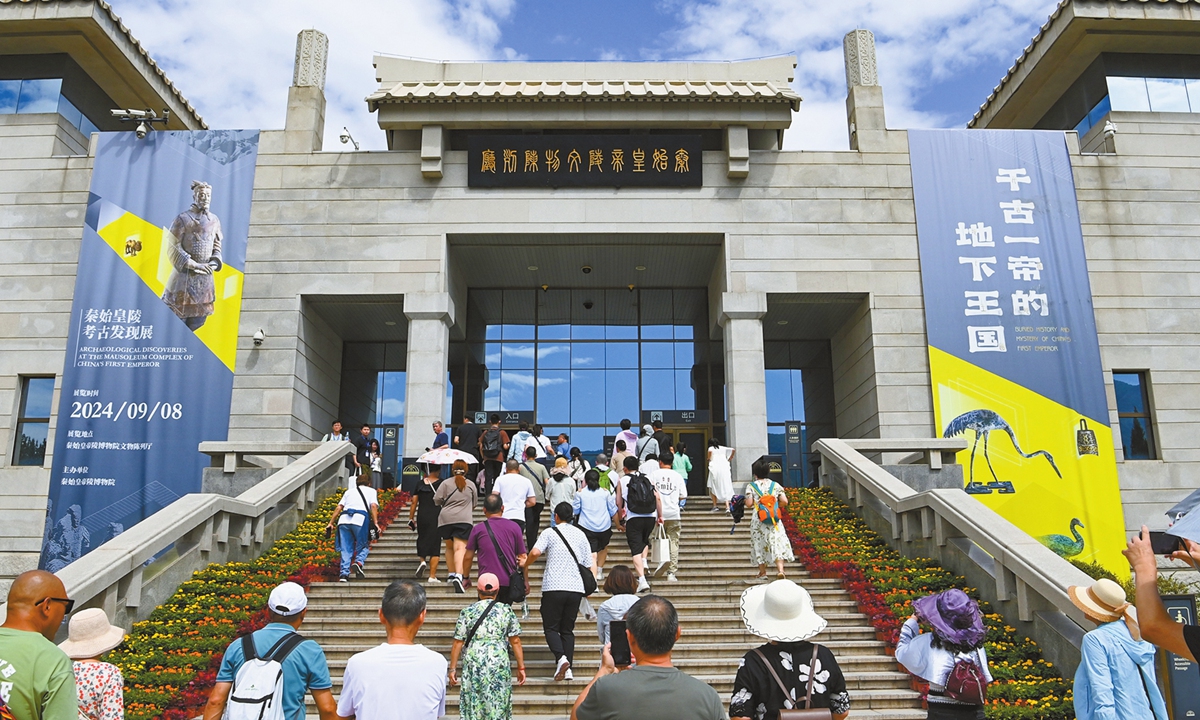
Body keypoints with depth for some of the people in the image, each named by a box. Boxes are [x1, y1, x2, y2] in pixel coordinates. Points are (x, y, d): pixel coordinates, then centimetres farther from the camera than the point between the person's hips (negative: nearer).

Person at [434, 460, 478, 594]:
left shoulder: (446, 483, 4)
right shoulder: (471, 485, 9)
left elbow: (436, 499, 0)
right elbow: (474, 504, 19)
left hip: (445, 519, 1)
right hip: (464, 519, -1)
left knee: (449, 547, 20)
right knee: (460, 548, -11)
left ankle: (452, 574, 25)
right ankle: (459, 575, -30)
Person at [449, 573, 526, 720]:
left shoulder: (467, 612, 1)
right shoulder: (506, 611, 1)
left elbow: (458, 643, 0)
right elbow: (515, 641, 1)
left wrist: (453, 668, 7)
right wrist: (521, 667, 7)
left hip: (473, 663, 0)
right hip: (499, 663, 0)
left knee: (474, 705, 11)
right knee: (498, 706, 8)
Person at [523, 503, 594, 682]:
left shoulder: (550, 532, -1)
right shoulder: (580, 534, 12)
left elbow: (535, 552, -15)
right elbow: (588, 561, 15)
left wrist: (525, 564, 4)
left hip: (554, 587, -4)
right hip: (576, 588, 4)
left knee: (551, 627, 5)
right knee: (567, 629, 11)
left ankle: (561, 658, -18)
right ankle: (568, 670, 4)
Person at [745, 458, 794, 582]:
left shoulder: (751, 486, -2)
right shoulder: (776, 485, 3)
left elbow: (749, 504, -8)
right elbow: (784, 502, -5)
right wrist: (776, 507, 14)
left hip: (757, 521, 0)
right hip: (774, 519, 1)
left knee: (759, 545, 11)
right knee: (777, 542, -2)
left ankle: (762, 572, 17)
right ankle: (780, 569, -20)